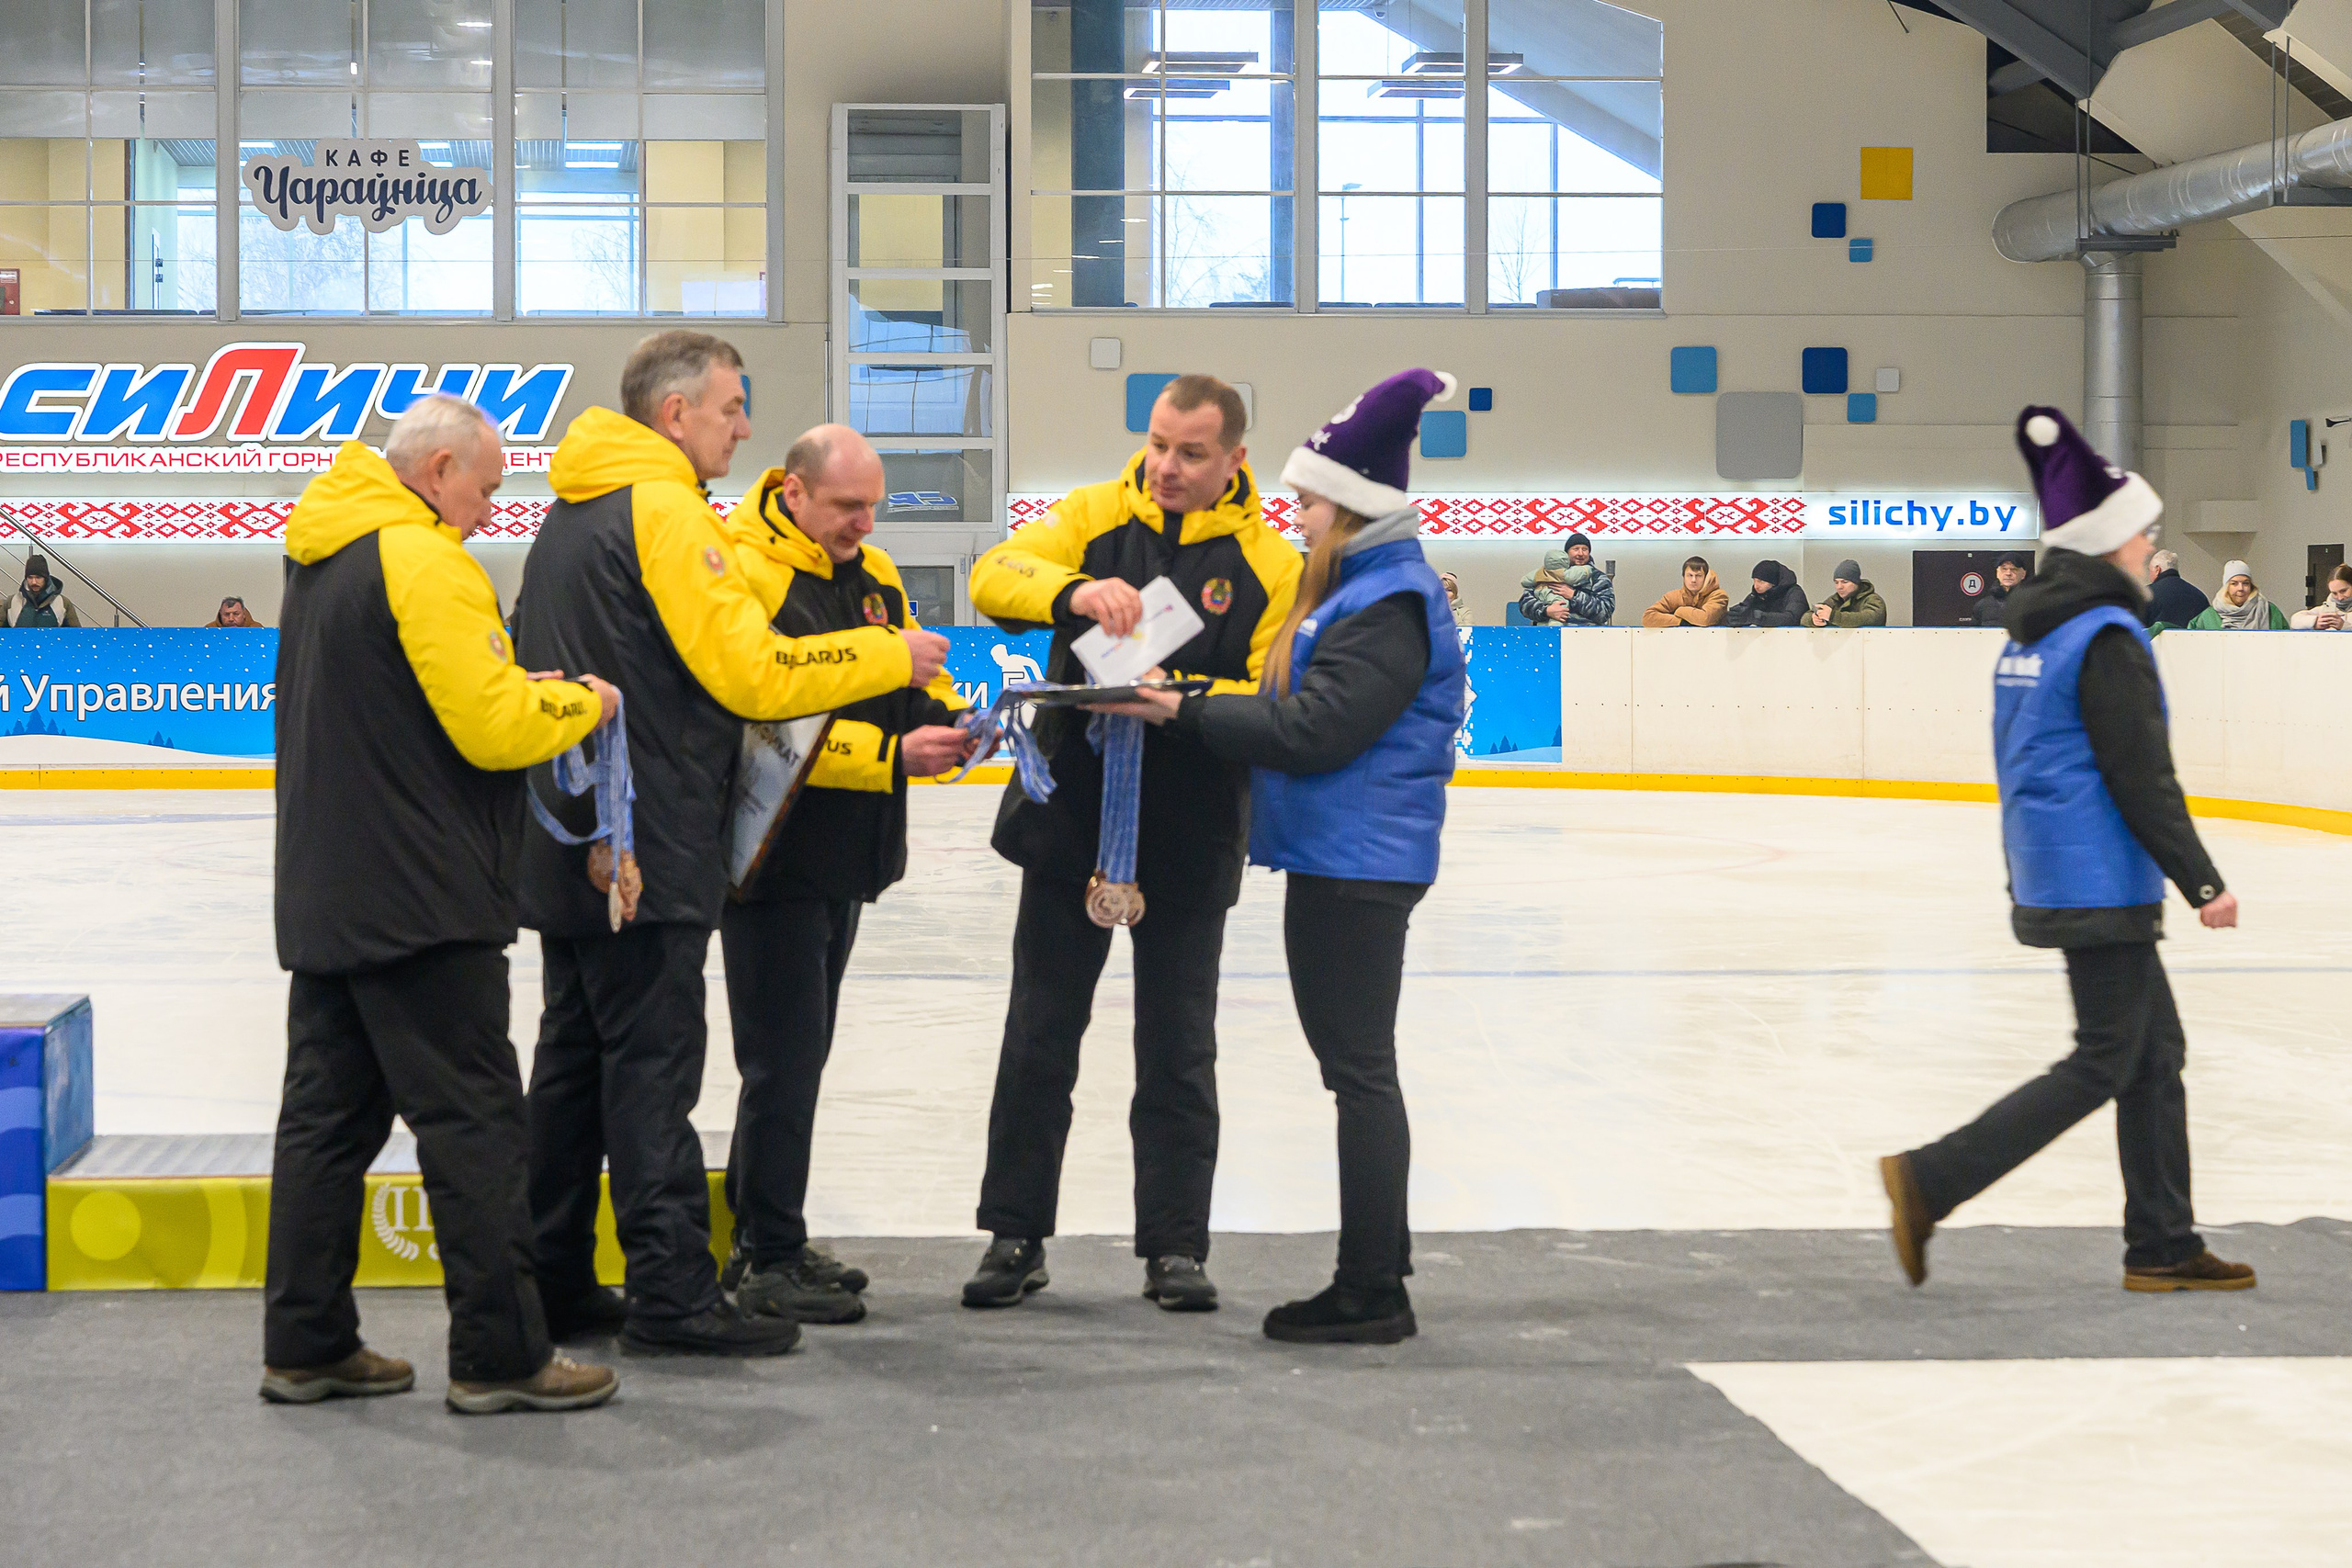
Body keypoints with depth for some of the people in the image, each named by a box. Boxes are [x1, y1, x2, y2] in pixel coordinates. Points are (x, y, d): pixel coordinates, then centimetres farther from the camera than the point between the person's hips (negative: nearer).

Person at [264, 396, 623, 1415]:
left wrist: (518, 691, 10)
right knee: (473, 1120, -4)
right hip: (418, 901, -9)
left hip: (325, 898, 9)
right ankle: (499, 1356, -1)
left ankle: (306, 1346, 16)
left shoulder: (321, 558, 15)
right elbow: (492, 732, -20)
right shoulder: (424, 561, -15)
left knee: (328, 1110, 11)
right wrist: (579, 704, -2)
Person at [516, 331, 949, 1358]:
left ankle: (551, 1283, 18)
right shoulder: (664, 511, -14)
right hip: (647, 850, -9)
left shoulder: (572, 514, 18)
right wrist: (890, 658, -8)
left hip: (569, 844, 9)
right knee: (652, 1062, -6)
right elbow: (750, 672, -19)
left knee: (576, 1054, 13)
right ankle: (671, 1291, -3)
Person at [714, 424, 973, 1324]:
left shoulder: (873, 574, 12)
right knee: (784, 1056, -5)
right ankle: (770, 1260, 3)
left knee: (799, 1053, 16)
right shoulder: (746, 574, -17)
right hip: (773, 857, -9)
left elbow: (917, 675, 17)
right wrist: (892, 754, -27)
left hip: (846, 858, 9)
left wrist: (941, 721, -6)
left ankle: (763, 1236, 26)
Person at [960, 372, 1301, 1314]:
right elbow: (994, 577, -12)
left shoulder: (1268, 562, -3)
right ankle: (1015, 1236, 18)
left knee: (1178, 1052, 7)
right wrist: (1073, 592, -31)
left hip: (1189, 844, -1)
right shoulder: (1094, 515, 2)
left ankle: (1174, 1246, 17)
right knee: (1039, 1039, 8)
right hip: (1070, 823, 1)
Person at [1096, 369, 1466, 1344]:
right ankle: (1378, 1269, 24)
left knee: (1358, 1067, -6)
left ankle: (1369, 1296, -1)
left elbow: (1312, 732, -24)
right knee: (1357, 1066, 15)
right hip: (1346, 857, 11)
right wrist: (1197, 708, 5)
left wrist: (1186, 712, -18)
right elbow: (1301, 713, 17)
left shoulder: (1388, 606, -17)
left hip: (1357, 867, -11)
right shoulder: (1363, 589, 16)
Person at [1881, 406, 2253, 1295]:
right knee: (2104, 1064, -3)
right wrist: (2203, 885, -13)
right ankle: (1930, 1181, -6)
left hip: (2052, 879, 10)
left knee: (2156, 1051, 13)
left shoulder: (2031, 633, 12)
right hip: (2102, 885, -10)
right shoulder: (2106, 639, -17)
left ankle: (2162, 1246, 17)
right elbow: (2143, 781, -19)